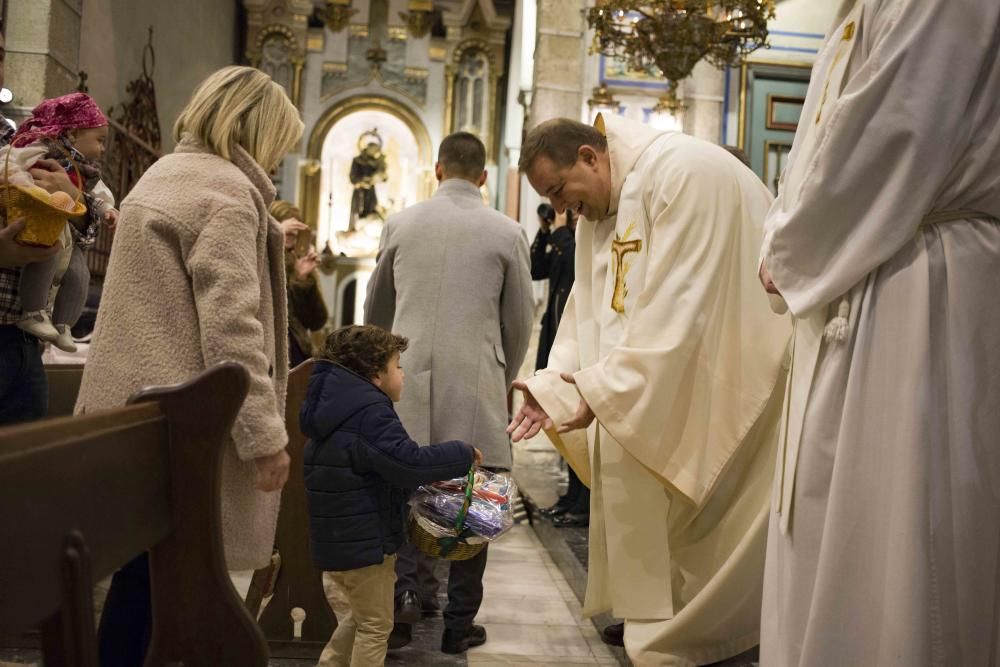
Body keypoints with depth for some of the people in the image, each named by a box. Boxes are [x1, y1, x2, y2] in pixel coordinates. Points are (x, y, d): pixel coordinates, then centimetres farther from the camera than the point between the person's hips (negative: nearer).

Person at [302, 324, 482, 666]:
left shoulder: (337, 404, 11)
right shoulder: (371, 411, -21)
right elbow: (408, 462, -28)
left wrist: (427, 476, 13)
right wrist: (463, 454, -16)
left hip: (336, 536, 10)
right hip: (364, 539, -10)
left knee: (362, 616, 26)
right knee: (376, 625, 6)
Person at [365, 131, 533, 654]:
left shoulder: (401, 224, 5)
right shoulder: (507, 232, 0)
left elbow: (375, 309, 16)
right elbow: (519, 324, 6)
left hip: (409, 378, 2)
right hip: (475, 381, -1)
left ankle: (407, 587, -1)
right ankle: (459, 622, 13)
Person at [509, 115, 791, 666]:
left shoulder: (684, 172, -19)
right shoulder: (595, 213, 9)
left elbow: (678, 305, -25)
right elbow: (589, 312, 8)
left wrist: (606, 386, -24)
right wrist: (552, 388, -6)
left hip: (723, 373, -8)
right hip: (654, 384, 9)